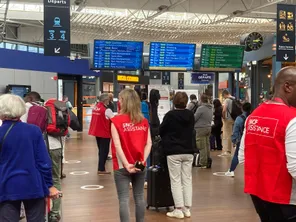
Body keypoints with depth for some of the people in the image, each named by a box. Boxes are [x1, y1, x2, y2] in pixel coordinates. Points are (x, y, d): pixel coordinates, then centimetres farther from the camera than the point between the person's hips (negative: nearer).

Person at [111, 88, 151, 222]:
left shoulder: (116, 121, -9)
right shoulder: (144, 121, 3)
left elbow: (117, 145, -14)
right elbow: (149, 143, -1)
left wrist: (126, 164, -14)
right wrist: (143, 160, -5)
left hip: (122, 166, -4)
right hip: (140, 166, 4)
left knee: (124, 199, 0)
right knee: (139, 197, 14)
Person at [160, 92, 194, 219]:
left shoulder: (170, 115, -12)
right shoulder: (190, 115, 3)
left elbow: (161, 131, 0)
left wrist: (167, 140, 21)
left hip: (173, 152, -5)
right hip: (188, 151, 5)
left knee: (176, 181, 0)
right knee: (187, 180, 9)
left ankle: (179, 210, -1)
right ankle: (187, 209, 11)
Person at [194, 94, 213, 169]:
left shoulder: (201, 108, -18)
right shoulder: (210, 108, 7)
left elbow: (194, 118, -12)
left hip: (201, 129, -8)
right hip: (209, 127, 8)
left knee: (202, 147, -2)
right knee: (207, 146, 15)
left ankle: (203, 164, 2)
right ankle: (208, 162, 22)